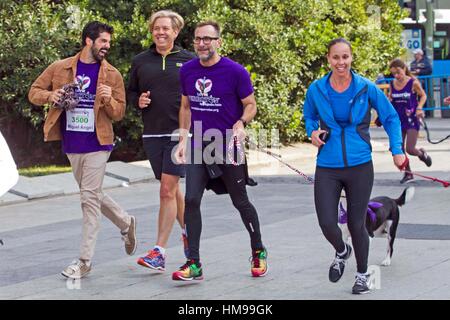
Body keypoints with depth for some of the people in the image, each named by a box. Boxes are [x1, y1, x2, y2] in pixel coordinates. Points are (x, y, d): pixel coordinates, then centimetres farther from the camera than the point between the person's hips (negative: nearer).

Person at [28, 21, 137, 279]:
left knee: (90, 198, -6)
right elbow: (34, 92, 8)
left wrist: (108, 100, -20)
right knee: (93, 195, 15)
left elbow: (119, 114, 1)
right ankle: (126, 222, 41)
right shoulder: (60, 69, 3)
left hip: (97, 144, -3)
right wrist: (51, 96, -12)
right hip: (71, 145, 4)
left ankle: (85, 261, 0)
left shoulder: (112, 74, 0)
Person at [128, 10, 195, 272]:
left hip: (180, 133, -4)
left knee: (167, 190, -11)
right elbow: (131, 92, 20)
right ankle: (188, 230, 35)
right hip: (152, 134, 4)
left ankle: (160, 252, -10)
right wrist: (138, 101, -2)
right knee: (172, 189, 12)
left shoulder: (189, 61, 2)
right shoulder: (140, 62, 10)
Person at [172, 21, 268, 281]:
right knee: (191, 200, -8)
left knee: (240, 202, 8)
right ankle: (194, 264, -3)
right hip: (198, 147, 4)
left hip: (228, 147, -3)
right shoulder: (187, 71, 3)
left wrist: (241, 123, -23)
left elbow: (250, 105, -3)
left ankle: (259, 252, 31)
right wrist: (183, 139, 6)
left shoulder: (235, 71, -11)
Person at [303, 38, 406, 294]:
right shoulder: (317, 89, -1)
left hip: (360, 165, -1)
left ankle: (363, 274, 30)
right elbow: (309, 117, 18)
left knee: (357, 223, 5)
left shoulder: (366, 88, -5)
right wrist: (313, 131, -4)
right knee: (327, 223, -8)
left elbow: (391, 117, 6)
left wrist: (397, 150, -2)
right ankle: (341, 252, 29)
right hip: (327, 168, 1)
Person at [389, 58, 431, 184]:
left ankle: (422, 154, 26)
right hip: (398, 120, 4)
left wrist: (419, 107, -15)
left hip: (412, 120, -4)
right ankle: (408, 173, 21)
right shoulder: (392, 84, 0)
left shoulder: (413, 83, -11)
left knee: (410, 149, -9)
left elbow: (423, 96, 0)